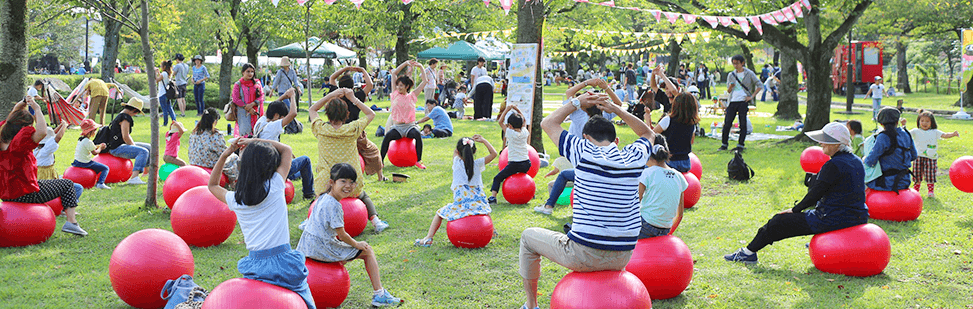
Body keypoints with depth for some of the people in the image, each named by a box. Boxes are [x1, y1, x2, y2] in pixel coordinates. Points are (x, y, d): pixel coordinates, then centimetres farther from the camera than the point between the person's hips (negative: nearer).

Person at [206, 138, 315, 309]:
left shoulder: (235, 199, 4)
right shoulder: (275, 186, -4)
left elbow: (212, 185, 28)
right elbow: (286, 149, 13)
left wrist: (223, 156, 19)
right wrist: (253, 142, 16)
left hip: (255, 263, 3)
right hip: (282, 262, -3)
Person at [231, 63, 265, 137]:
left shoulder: (257, 83, 10)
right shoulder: (238, 85, 4)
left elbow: (261, 97, 3)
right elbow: (235, 99, -3)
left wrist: (252, 104, -15)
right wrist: (247, 108, -11)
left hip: (255, 111, 2)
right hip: (243, 112, -2)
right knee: (245, 132, -14)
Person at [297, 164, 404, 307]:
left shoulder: (322, 198, 9)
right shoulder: (334, 205, -20)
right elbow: (342, 235, -16)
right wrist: (356, 244, 1)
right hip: (323, 249, -9)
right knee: (368, 251, 4)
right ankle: (379, 294, 3)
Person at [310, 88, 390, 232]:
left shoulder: (321, 129, -6)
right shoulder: (352, 130, -8)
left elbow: (312, 110, 15)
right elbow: (371, 114, 10)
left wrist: (331, 96, 8)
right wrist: (353, 98, 7)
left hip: (326, 187, 0)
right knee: (364, 197, 31)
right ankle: (375, 220, 8)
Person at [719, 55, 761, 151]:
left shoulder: (749, 74, 3)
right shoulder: (731, 75, 13)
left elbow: (759, 85, 4)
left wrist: (752, 96, -4)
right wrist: (730, 87, -7)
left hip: (743, 101, -3)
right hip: (732, 101, 3)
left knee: (743, 124, -3)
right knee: (727, 123, -2)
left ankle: (741, 145, 4)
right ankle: (724, 144, 8)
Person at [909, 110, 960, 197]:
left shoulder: (935, 132, 7)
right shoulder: (916, 131, 5)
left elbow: (945, 135, -3)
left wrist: (953, 134, -22)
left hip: (931, 158, 0)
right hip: (919, 157, 0)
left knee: (930, 175, -1)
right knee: (917, 175, 4)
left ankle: (931, 192, 12)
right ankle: (915, 191, 19)